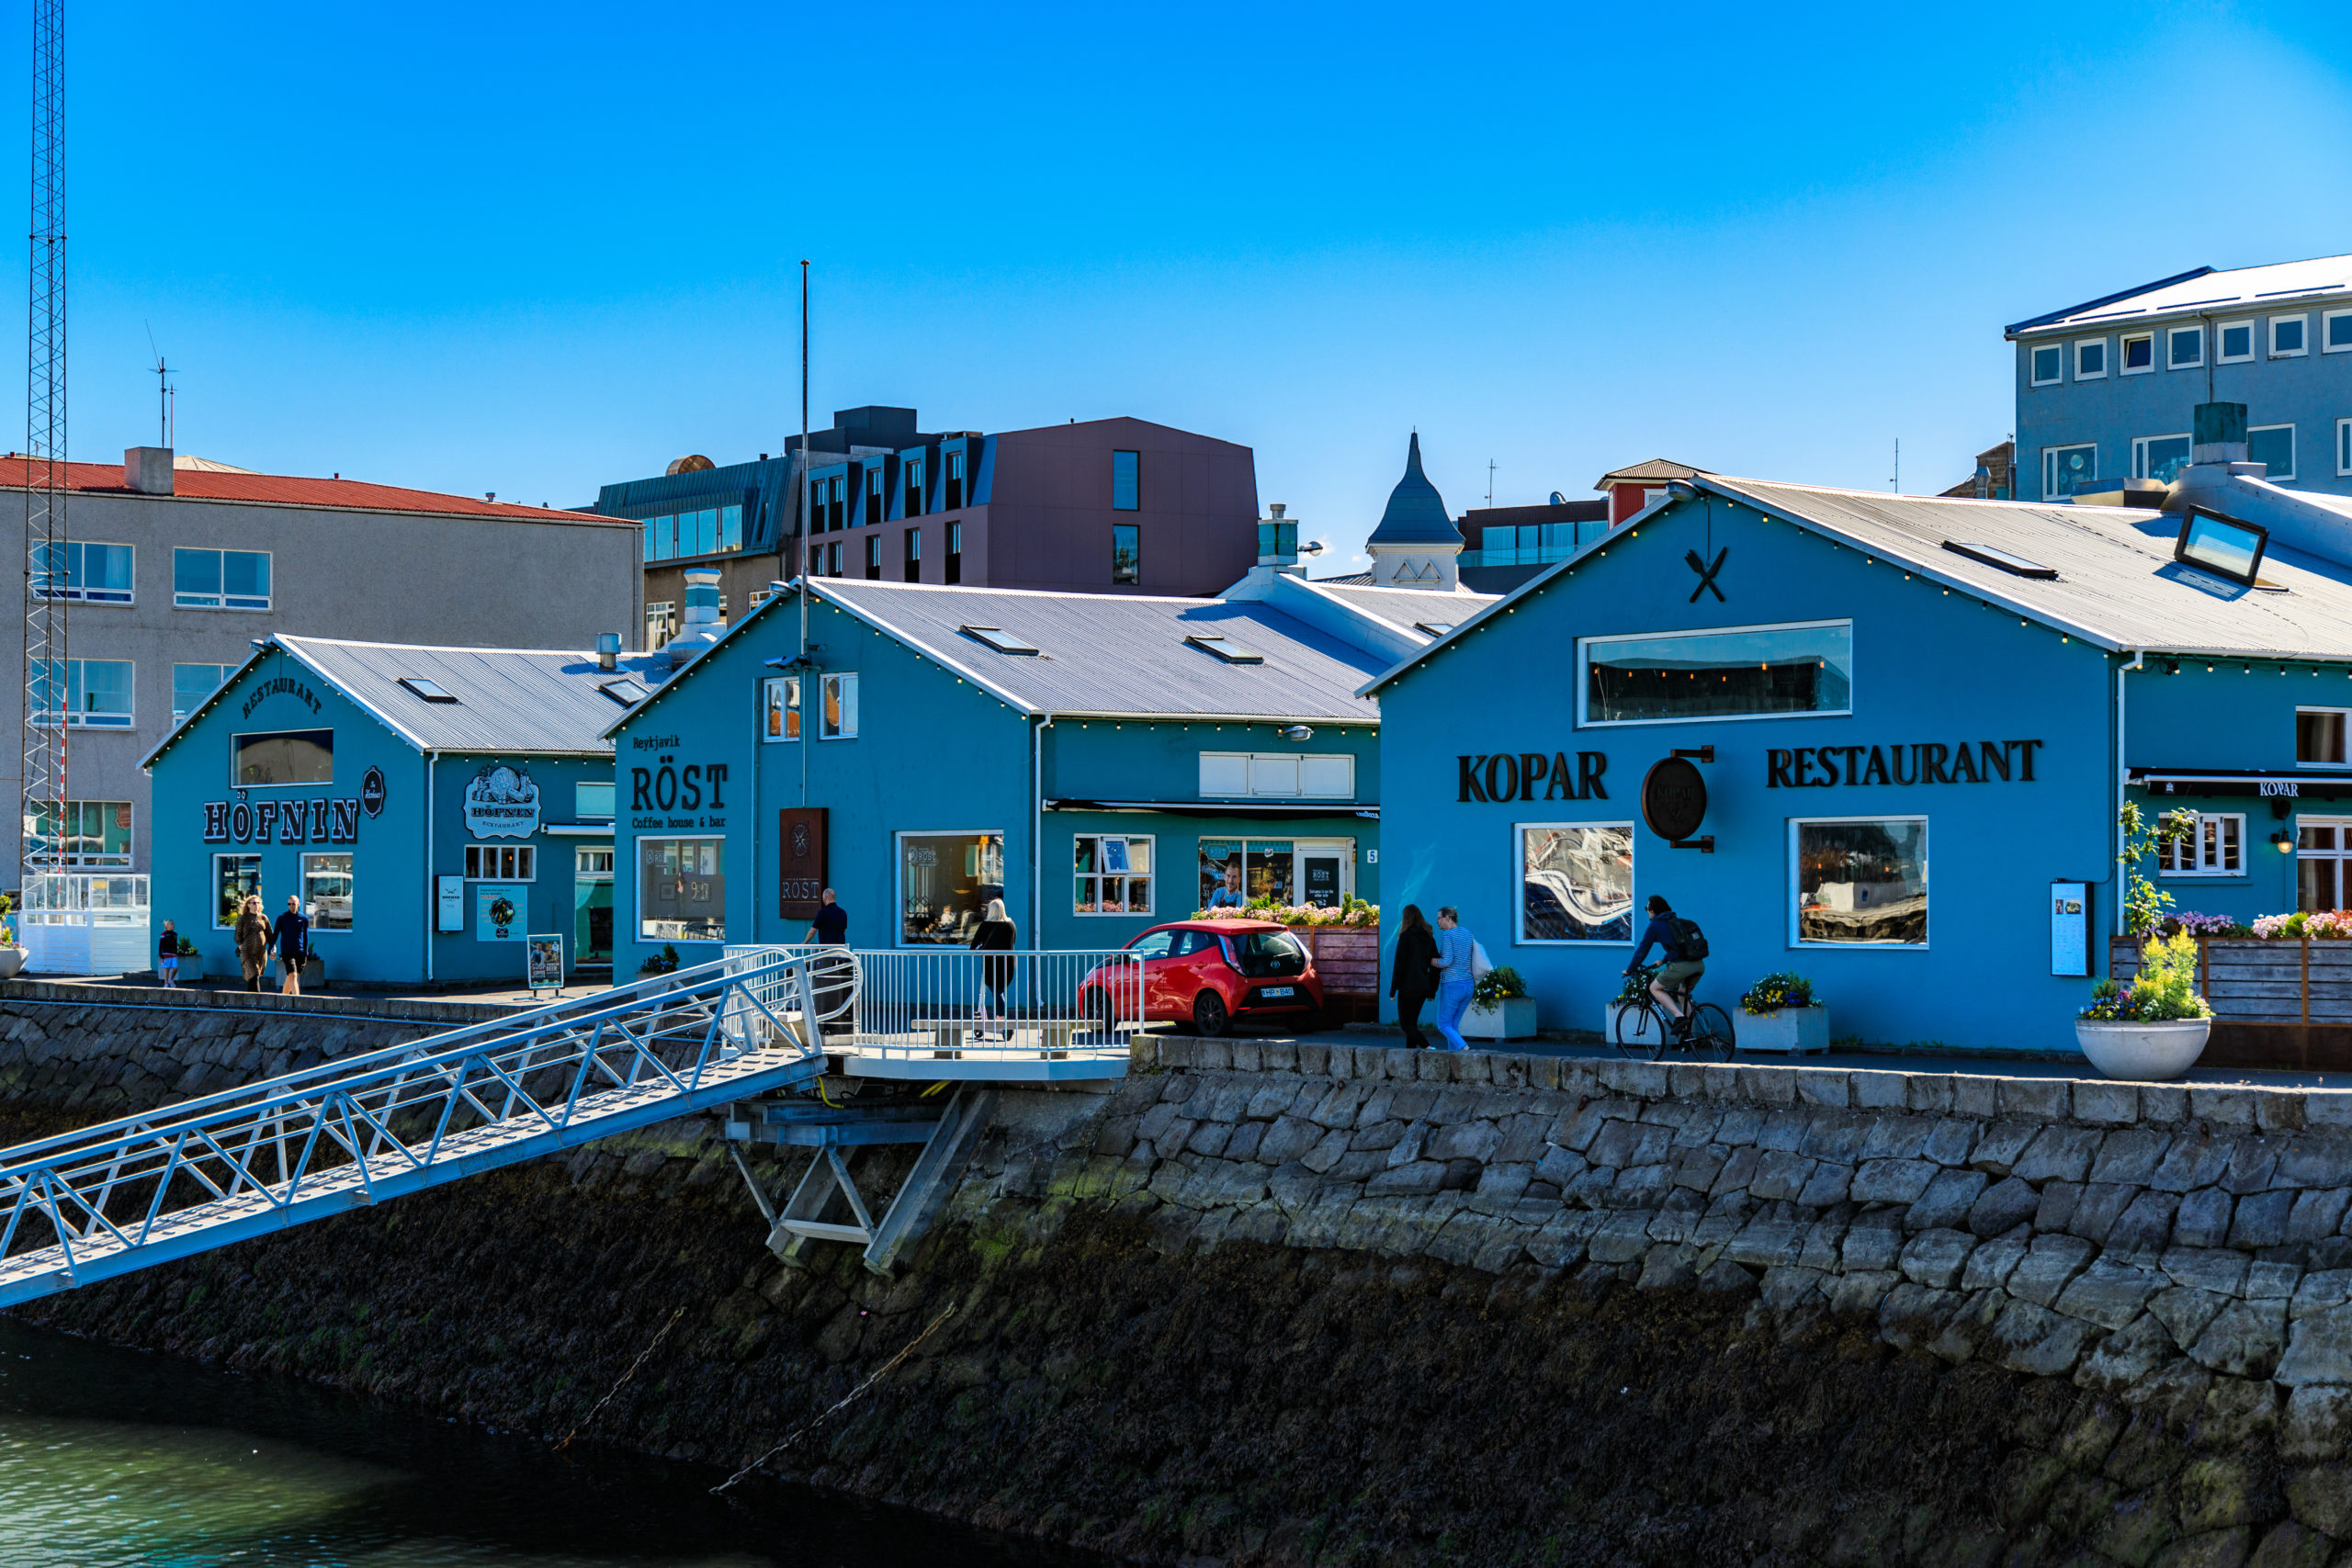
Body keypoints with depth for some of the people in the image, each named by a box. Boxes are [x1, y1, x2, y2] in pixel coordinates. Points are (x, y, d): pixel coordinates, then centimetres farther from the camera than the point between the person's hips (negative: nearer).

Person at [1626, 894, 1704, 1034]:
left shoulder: (1655, 925, 4)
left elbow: (1642, 949, 8)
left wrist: (1630, 970, 19)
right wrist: (1663, 961, 51)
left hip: (1680, 966, -7)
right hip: (1699, 965, 7)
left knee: (1655, 988, 12)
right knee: (1683, 993, 28)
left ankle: (1679, 1016, -7)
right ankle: (1689, 1032, 20)